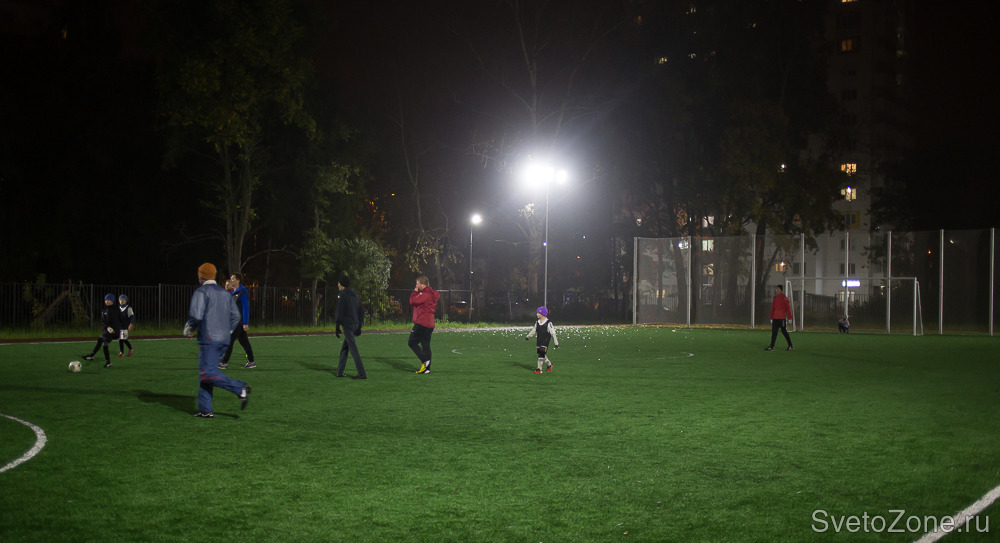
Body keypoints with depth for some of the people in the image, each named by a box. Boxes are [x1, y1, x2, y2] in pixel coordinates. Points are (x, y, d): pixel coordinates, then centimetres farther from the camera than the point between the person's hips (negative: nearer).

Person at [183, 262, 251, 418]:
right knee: (205, 374, 12)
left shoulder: (201, 292, -6)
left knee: (209, 373, -11)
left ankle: (240, 389, -24)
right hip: (223, 340, 8)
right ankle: (205, 409, 8)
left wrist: (189, 329, 1)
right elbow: (236, 315, 16)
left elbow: (196, 315, -16)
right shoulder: (225, 293, 17)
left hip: (208, 339, -8)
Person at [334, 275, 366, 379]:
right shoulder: (354, 295, 17)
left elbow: (339, 312, -12)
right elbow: (361, 311, 18)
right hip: (355, 323, 8)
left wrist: (337, 327, -9)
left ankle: (362, 374, -15)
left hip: (347, 324, -8)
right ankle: (339, 372, 20)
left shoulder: (342, 295, -7)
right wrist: (359, 326, 19)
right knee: (344, 348, 17)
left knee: (354, 350, -10)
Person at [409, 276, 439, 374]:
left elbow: (412, 301, -15)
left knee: (412, 342, -3)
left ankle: (424, 361, -13)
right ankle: (426, 368, 8)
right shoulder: (431, 293, 17)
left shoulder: (425, 294, -13)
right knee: (426, 346, 9)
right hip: (429, 324, 10)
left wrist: (414, 292, -1)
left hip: (421, 323, -10)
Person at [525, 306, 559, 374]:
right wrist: (528, 336, 3)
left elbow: (553, 333, -8)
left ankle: (539, 369, -8)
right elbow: (534, 331, 16)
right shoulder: (537, 322, 9)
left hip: (545, 341, -6)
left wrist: (556, 343, -6)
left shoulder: (548, 323, -11)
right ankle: (549, 364, 28)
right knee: (540, 354, 7)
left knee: (541, 354, -12)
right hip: (539, 341, 6)